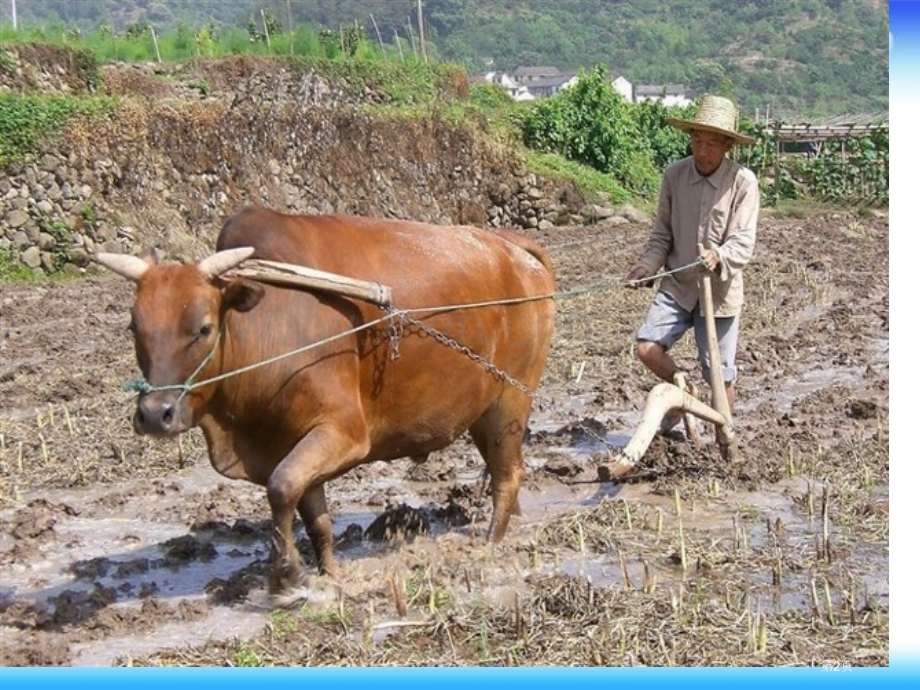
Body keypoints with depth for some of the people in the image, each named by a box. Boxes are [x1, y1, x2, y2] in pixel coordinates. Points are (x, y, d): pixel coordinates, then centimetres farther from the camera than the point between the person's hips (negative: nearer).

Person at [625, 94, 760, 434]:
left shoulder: (743, 182, -13)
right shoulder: (674, 175, -3)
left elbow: (743, 243, -17)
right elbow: (662, 232, 4)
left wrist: (718, 257, -38)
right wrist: (647, 266, -13)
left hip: (719, 291, -3)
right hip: (677, 285, 3)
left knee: (720, 375, 5)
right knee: (647, 347, -13)